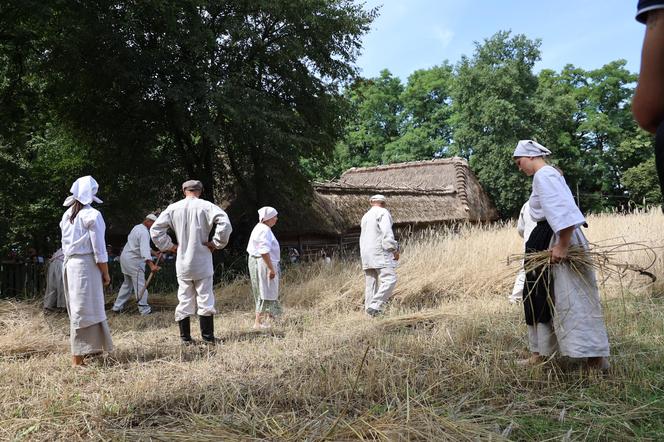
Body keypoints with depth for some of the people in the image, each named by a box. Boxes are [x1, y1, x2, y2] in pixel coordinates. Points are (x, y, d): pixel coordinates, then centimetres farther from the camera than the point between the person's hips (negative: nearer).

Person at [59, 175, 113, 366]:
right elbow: (99, 249, -12)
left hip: (69, 263, 8)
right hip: (86, 264, -8)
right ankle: (79, 357, -1)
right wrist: (106, 273, -5)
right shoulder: (92, 215, -11)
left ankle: (90, 348, 27)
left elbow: (66, 243, 10)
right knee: (86, 309, -3)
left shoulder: (67, 215, 10)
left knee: (77, 309, 15)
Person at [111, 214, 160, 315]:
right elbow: (144, 250, -33)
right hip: (133, 261, -10)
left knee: (127, 283, 20)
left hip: (125, 257, 11)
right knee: (140, 285, -6)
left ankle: (117, 307, 24)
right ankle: (144, 309, -4)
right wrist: (151, 265, -42)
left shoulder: (137, 227, 13)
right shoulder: (144, 232, -19)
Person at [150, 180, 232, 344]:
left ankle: (185, 337, 14)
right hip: (202, 262, -3)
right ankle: (208, 336, 5)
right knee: (205, 298, 4)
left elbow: (155, 229, 4)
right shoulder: (206, 206, -7)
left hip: (182, 262, 3)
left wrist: (169, 246, 9)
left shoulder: (173, 208, 2)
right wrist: (217, 243, -7)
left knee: (184, 299, 10)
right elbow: (225, 224, -19)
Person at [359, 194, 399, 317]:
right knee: (390, 279, -14)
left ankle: (369, 309, 2)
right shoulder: (383, 212, -2)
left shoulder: (365, 216, 22)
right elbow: (387, 233, -16)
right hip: (380, 252, -8)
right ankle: (375, 306, -24)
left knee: (371, 283, 6)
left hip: (366, 254, 9)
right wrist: (395, 249, -9)